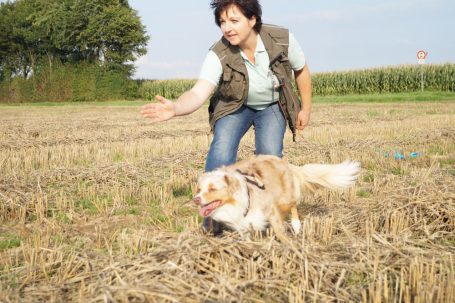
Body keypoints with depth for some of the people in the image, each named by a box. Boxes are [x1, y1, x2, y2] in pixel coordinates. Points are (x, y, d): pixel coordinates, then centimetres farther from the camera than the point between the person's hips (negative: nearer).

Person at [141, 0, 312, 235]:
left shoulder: (282, 39, -27)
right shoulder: (219, 55, -31)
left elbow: (301, 70, -7)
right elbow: (198, 93, -44)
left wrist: (306, 108, 0)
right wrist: (175, 108, -65)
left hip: (272, 106, 1)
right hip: (235, 106, -1)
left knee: (270, 155, -19)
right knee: (222, 147, -26)